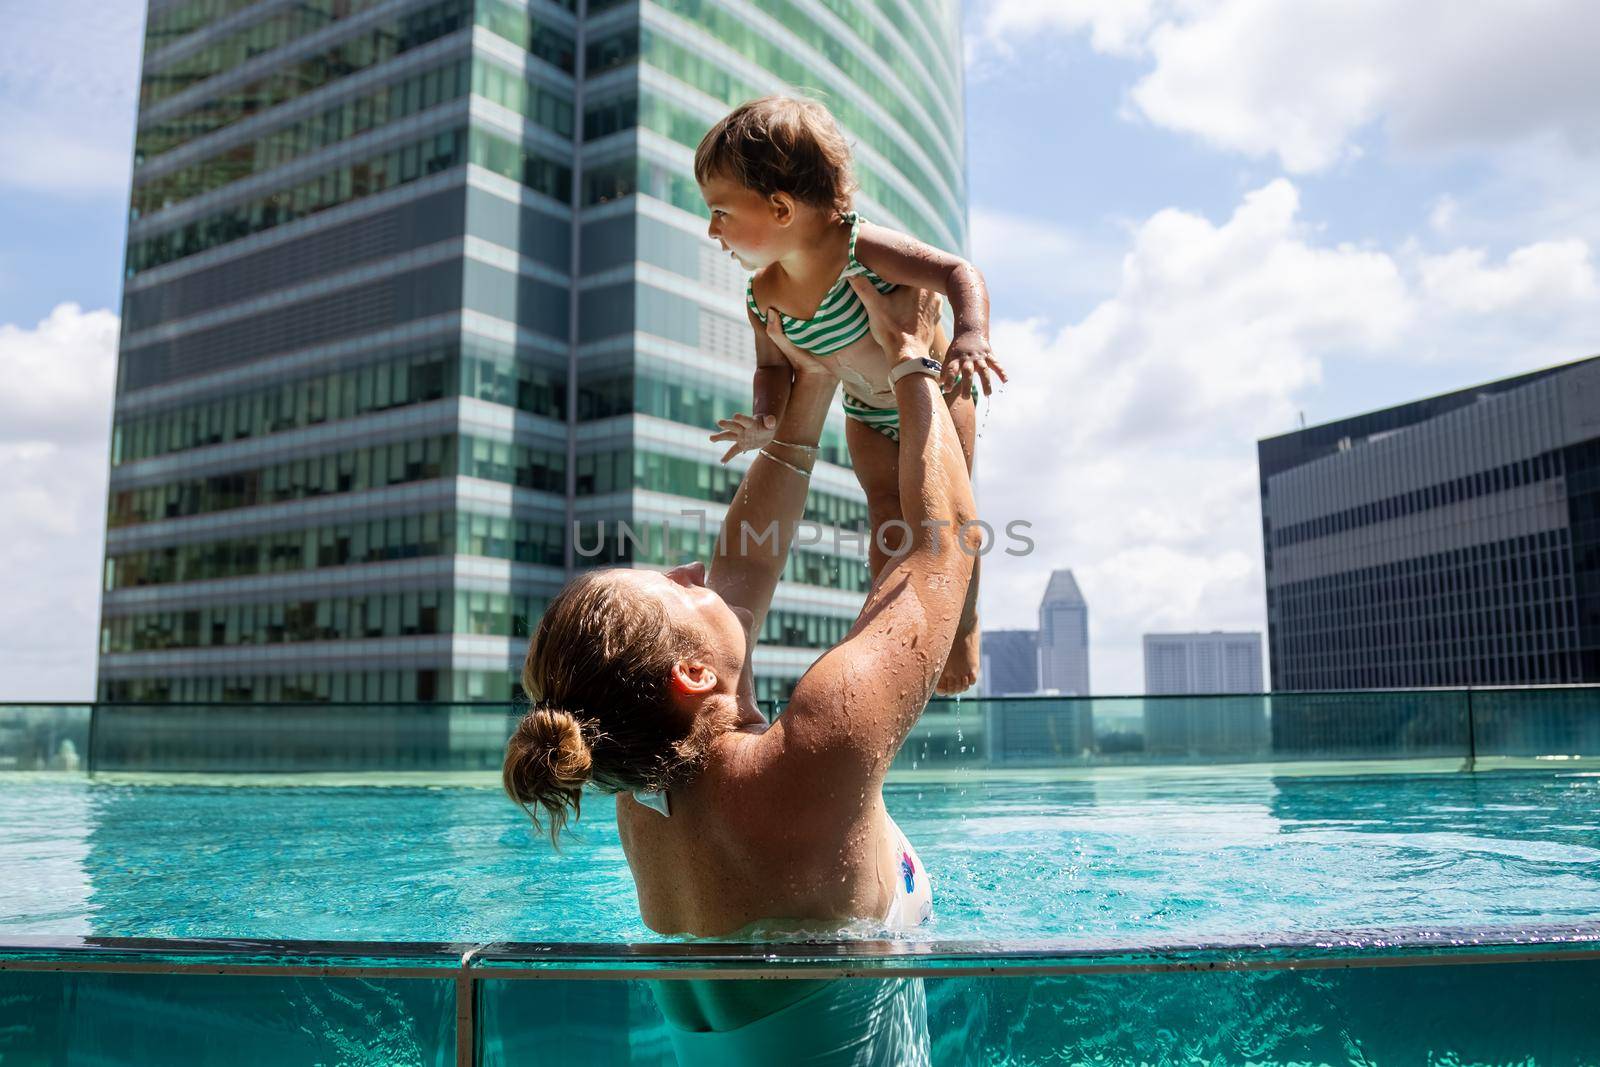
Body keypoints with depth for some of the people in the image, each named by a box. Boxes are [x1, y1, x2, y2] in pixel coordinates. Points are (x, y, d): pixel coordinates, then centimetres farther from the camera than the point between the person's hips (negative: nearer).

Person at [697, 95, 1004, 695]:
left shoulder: (860, 248, -35)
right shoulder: (763, 299, -18)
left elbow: (959, 273, -35)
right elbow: (772, 366, -2)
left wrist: (971, 336, -54)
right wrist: (766, 419, -23)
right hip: (868, 418, 4)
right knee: (887, 521, 0)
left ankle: (962, 627, 17)